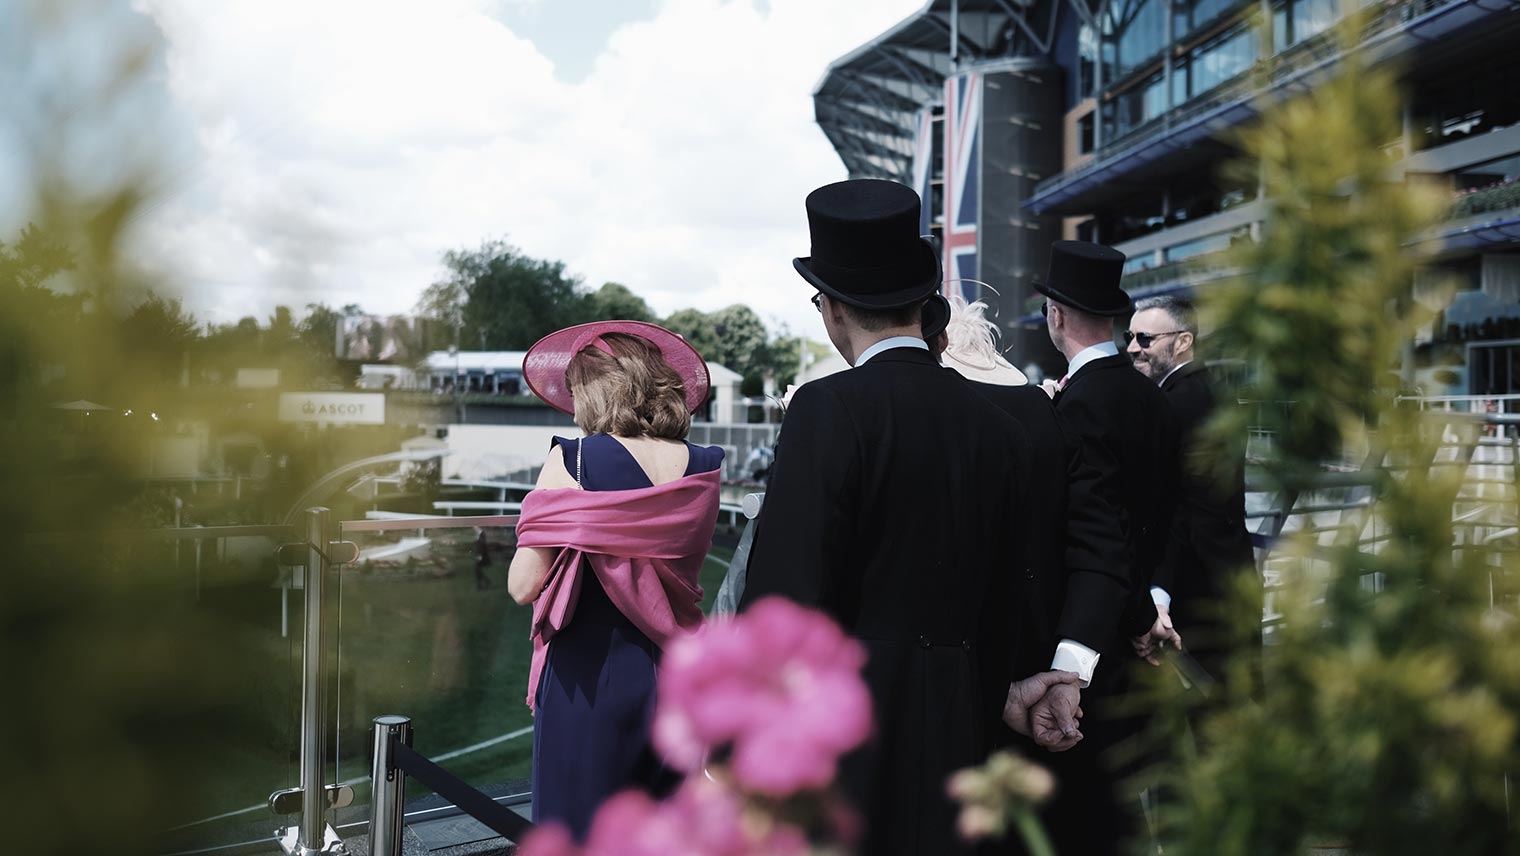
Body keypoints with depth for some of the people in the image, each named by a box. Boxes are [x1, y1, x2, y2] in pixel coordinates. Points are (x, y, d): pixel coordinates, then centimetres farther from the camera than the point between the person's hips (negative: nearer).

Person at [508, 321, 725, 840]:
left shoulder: (573, 460, -11)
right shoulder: (703, 467, 2)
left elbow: (523, 586, -11)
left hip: (587, 676, -4)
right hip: (676, 675, 5)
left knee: (578, 830, 7)